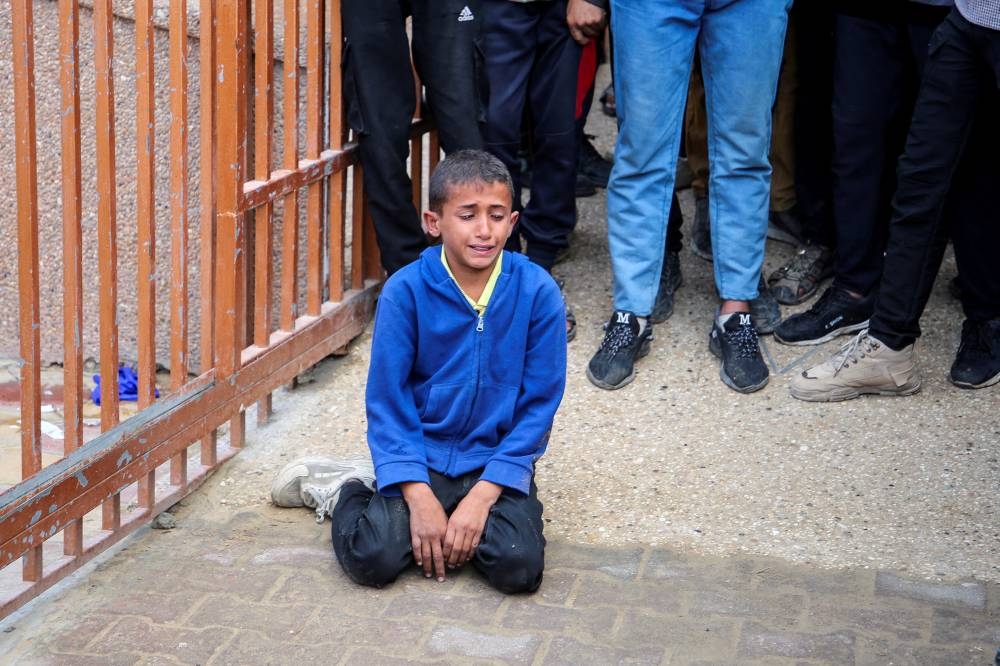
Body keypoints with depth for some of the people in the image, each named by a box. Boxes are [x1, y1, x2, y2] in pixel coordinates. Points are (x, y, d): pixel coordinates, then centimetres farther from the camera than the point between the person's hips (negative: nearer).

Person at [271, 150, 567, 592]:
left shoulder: (537, 292, -10)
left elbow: (538, 405, -7)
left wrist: (482, 496, -15)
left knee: (519, 568, -24)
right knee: (373, 559, -22)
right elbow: (387, 401, -7)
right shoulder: (406, 290, -11)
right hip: (421, 459, -1)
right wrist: (419, 496, -17)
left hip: (497, 463, 1)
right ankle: (347, 492, 12)